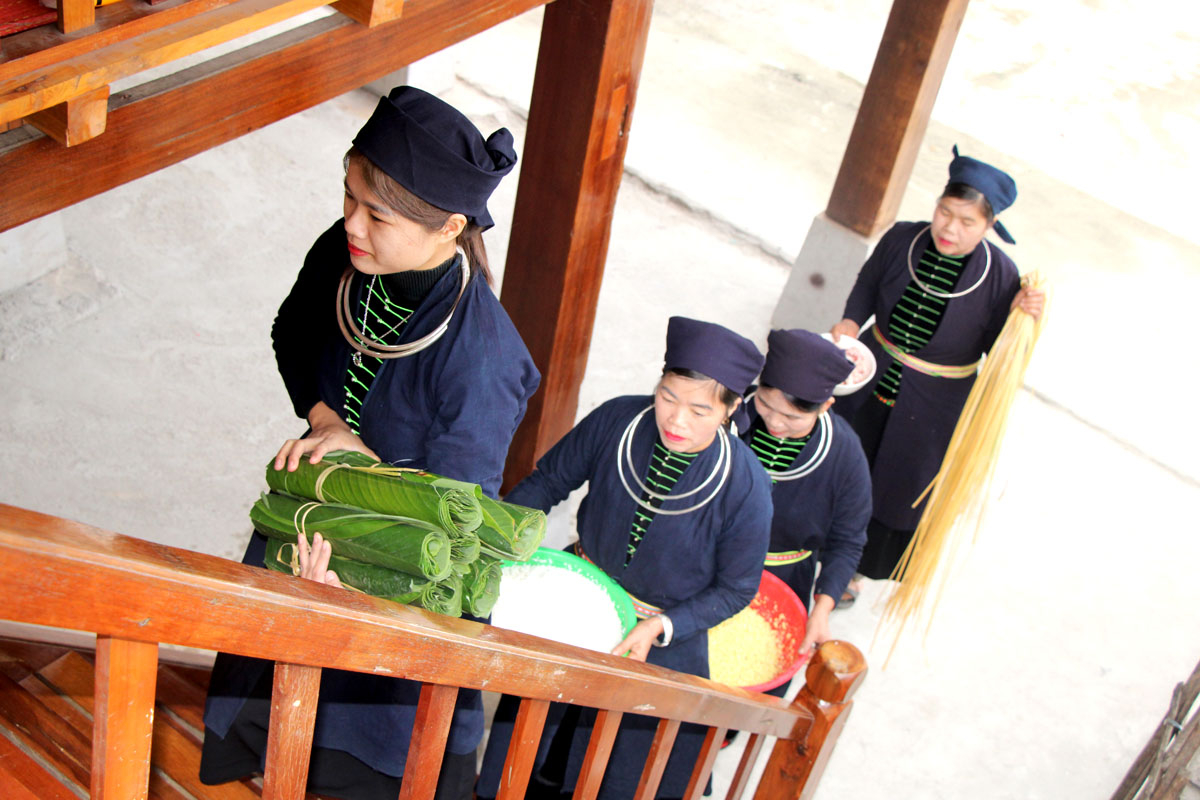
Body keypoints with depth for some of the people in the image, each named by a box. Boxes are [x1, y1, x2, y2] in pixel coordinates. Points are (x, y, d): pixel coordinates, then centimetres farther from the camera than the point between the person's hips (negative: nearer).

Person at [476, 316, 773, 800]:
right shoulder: (617, 420, -19)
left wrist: (660, 628, -22)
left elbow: (735, 588, -12)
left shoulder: (746, 489, -26)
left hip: (664, 638, -2)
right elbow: (550, 479, -4)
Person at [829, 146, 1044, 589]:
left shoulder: (999, 275, -22)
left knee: (898, 484, 18)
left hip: (931, 407, -2)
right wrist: (851, 320, -15)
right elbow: (868, 283, 3)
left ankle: (854, 568, 43)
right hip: (869, 380, 3)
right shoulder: (902, 239, -16)